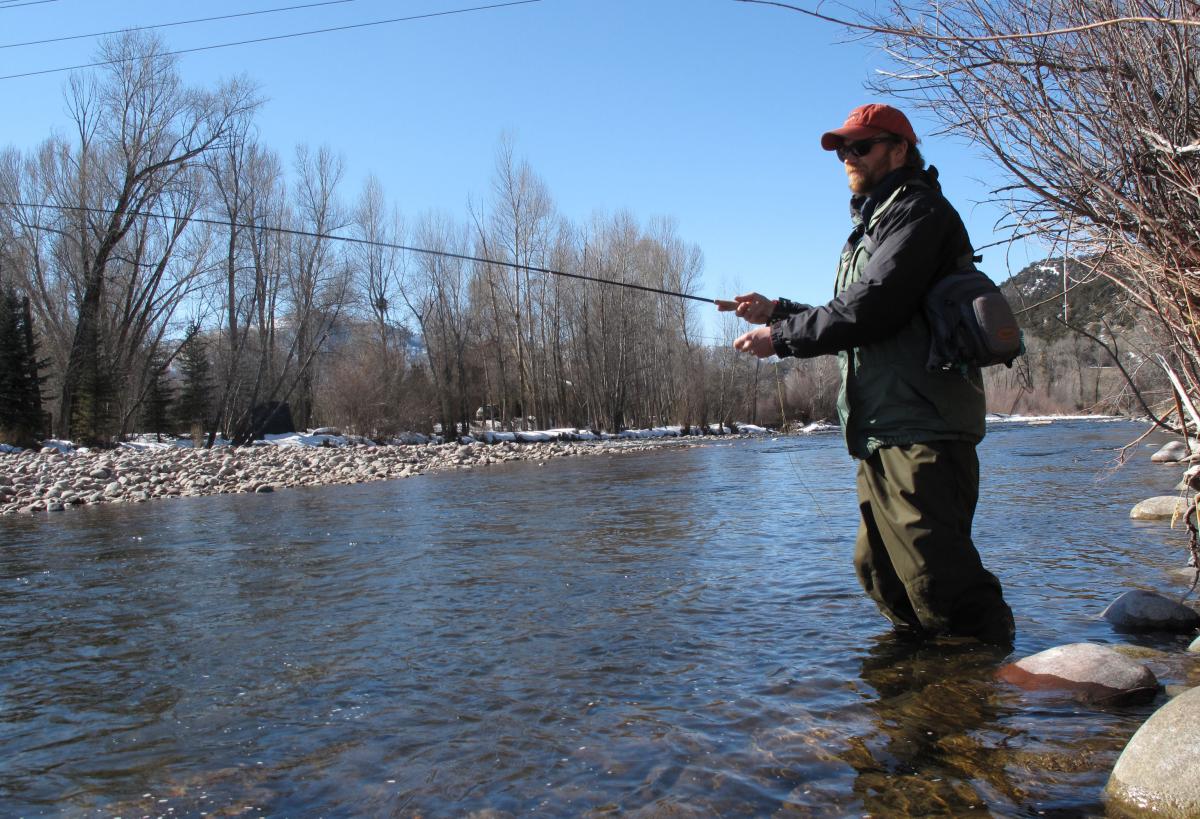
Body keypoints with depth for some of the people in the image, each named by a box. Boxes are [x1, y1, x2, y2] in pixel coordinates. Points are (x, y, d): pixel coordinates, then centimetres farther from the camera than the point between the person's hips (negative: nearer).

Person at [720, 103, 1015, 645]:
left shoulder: (919, 211, -6)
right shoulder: (871, 227, 26)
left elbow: (869, 310, -18)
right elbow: (849, 318, 24)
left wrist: (780, 337, -12)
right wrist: (777, 311, 12)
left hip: (921, 428, -10)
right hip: (881, 435, 11)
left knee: (936, 575, -11)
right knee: (878, 569, 15)